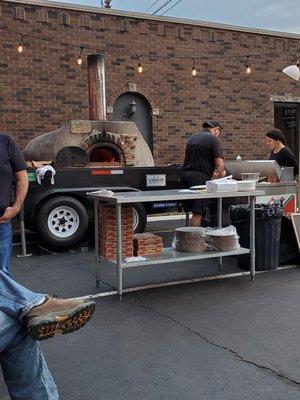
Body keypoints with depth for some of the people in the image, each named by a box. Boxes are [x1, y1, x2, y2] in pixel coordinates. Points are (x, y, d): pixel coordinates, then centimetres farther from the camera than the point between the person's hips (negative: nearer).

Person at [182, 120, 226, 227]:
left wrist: (211, 172, 33)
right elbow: (219, 162, -11)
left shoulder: (192, 137, 20)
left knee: (195, 211, 16)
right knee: (198, 213, -5)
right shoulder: (213, 138, -5)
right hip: (200, 178, -8)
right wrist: (221, 172, 12)